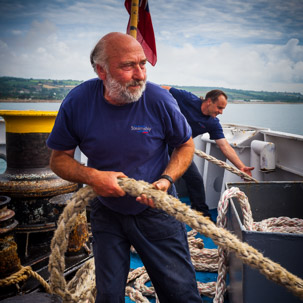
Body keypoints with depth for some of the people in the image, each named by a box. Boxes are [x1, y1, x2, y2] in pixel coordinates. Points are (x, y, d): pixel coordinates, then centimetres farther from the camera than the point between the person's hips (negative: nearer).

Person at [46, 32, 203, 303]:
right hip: (106, 212, 2)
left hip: (156, 210, -1)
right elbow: (59, 158, -4)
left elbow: (186, 145, -2)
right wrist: (92, 176, -23)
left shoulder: (159, 100, -18)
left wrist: (166, 179, -19)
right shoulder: (78, 102, -14)